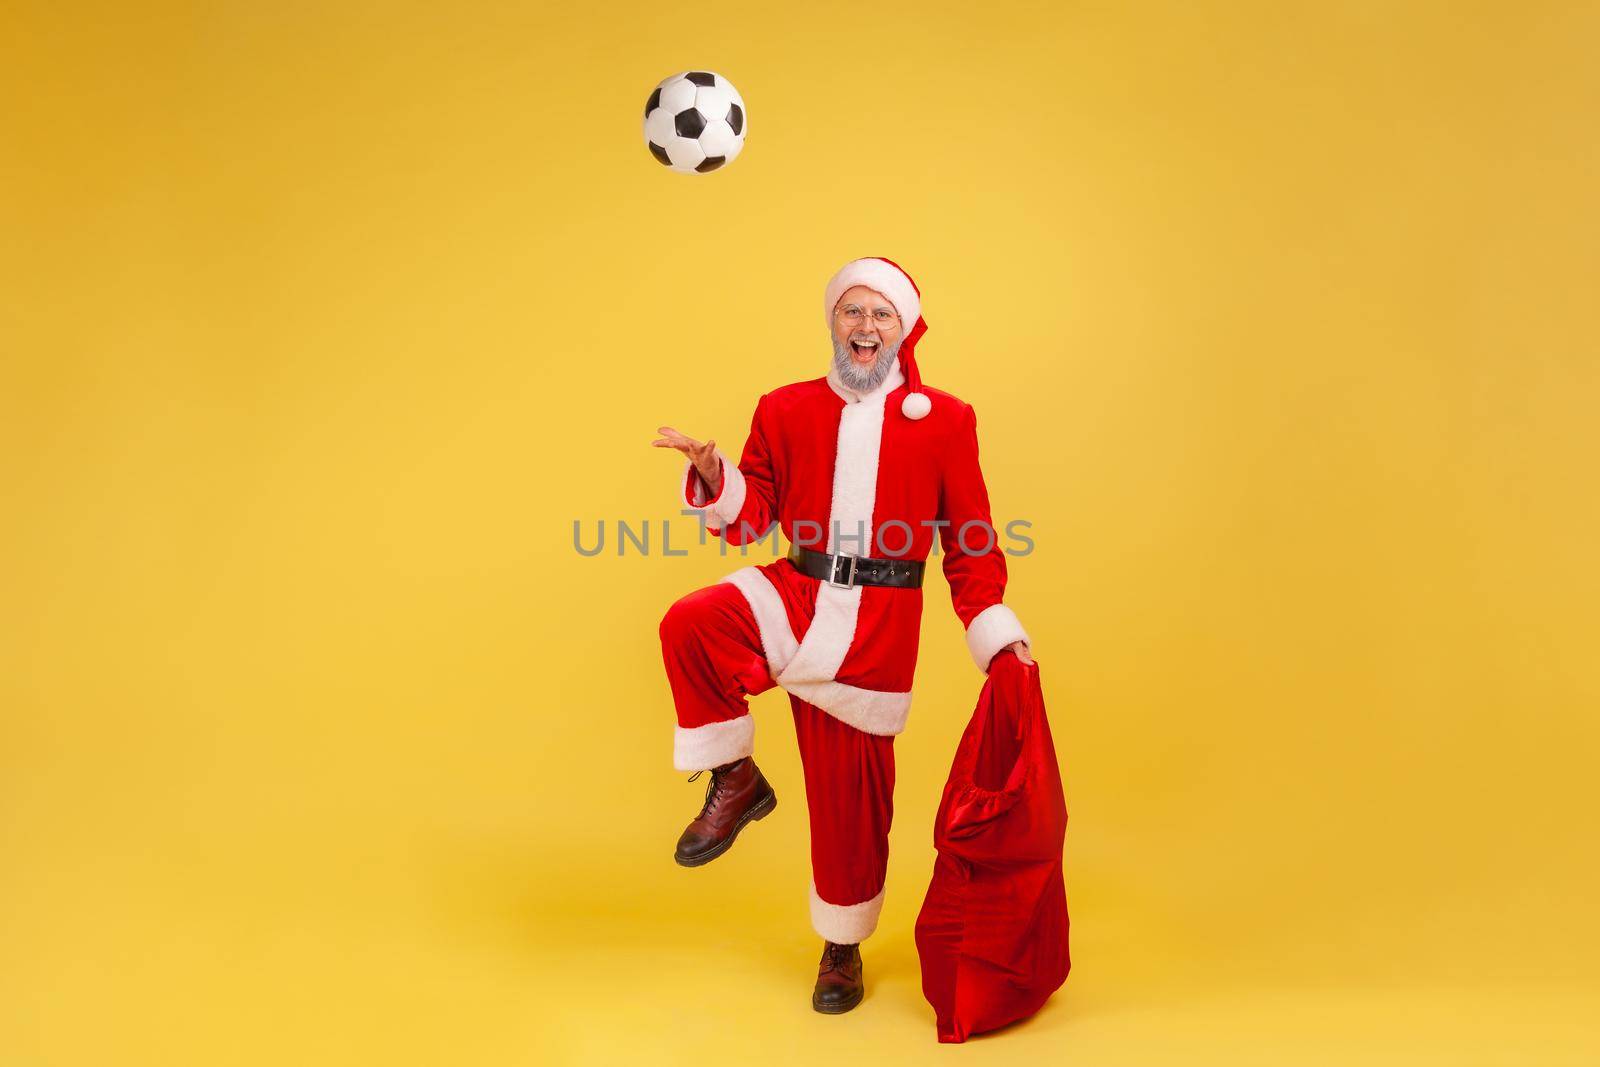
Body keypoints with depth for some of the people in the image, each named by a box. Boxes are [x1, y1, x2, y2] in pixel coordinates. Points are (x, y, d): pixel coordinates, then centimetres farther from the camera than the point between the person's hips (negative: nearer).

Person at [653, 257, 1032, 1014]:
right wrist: (713, 476, -14)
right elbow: (752, 514, 6)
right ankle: (734, 782, -6)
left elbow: (972, 543, 4)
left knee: (852, 791, 6)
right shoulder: (785, 409, 6)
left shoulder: (945, 421, 2)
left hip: (877, 624, -1)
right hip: (797, 596, 2)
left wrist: (998, 638, -1)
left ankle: (843, 948, 29)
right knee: (689, 626, -29)